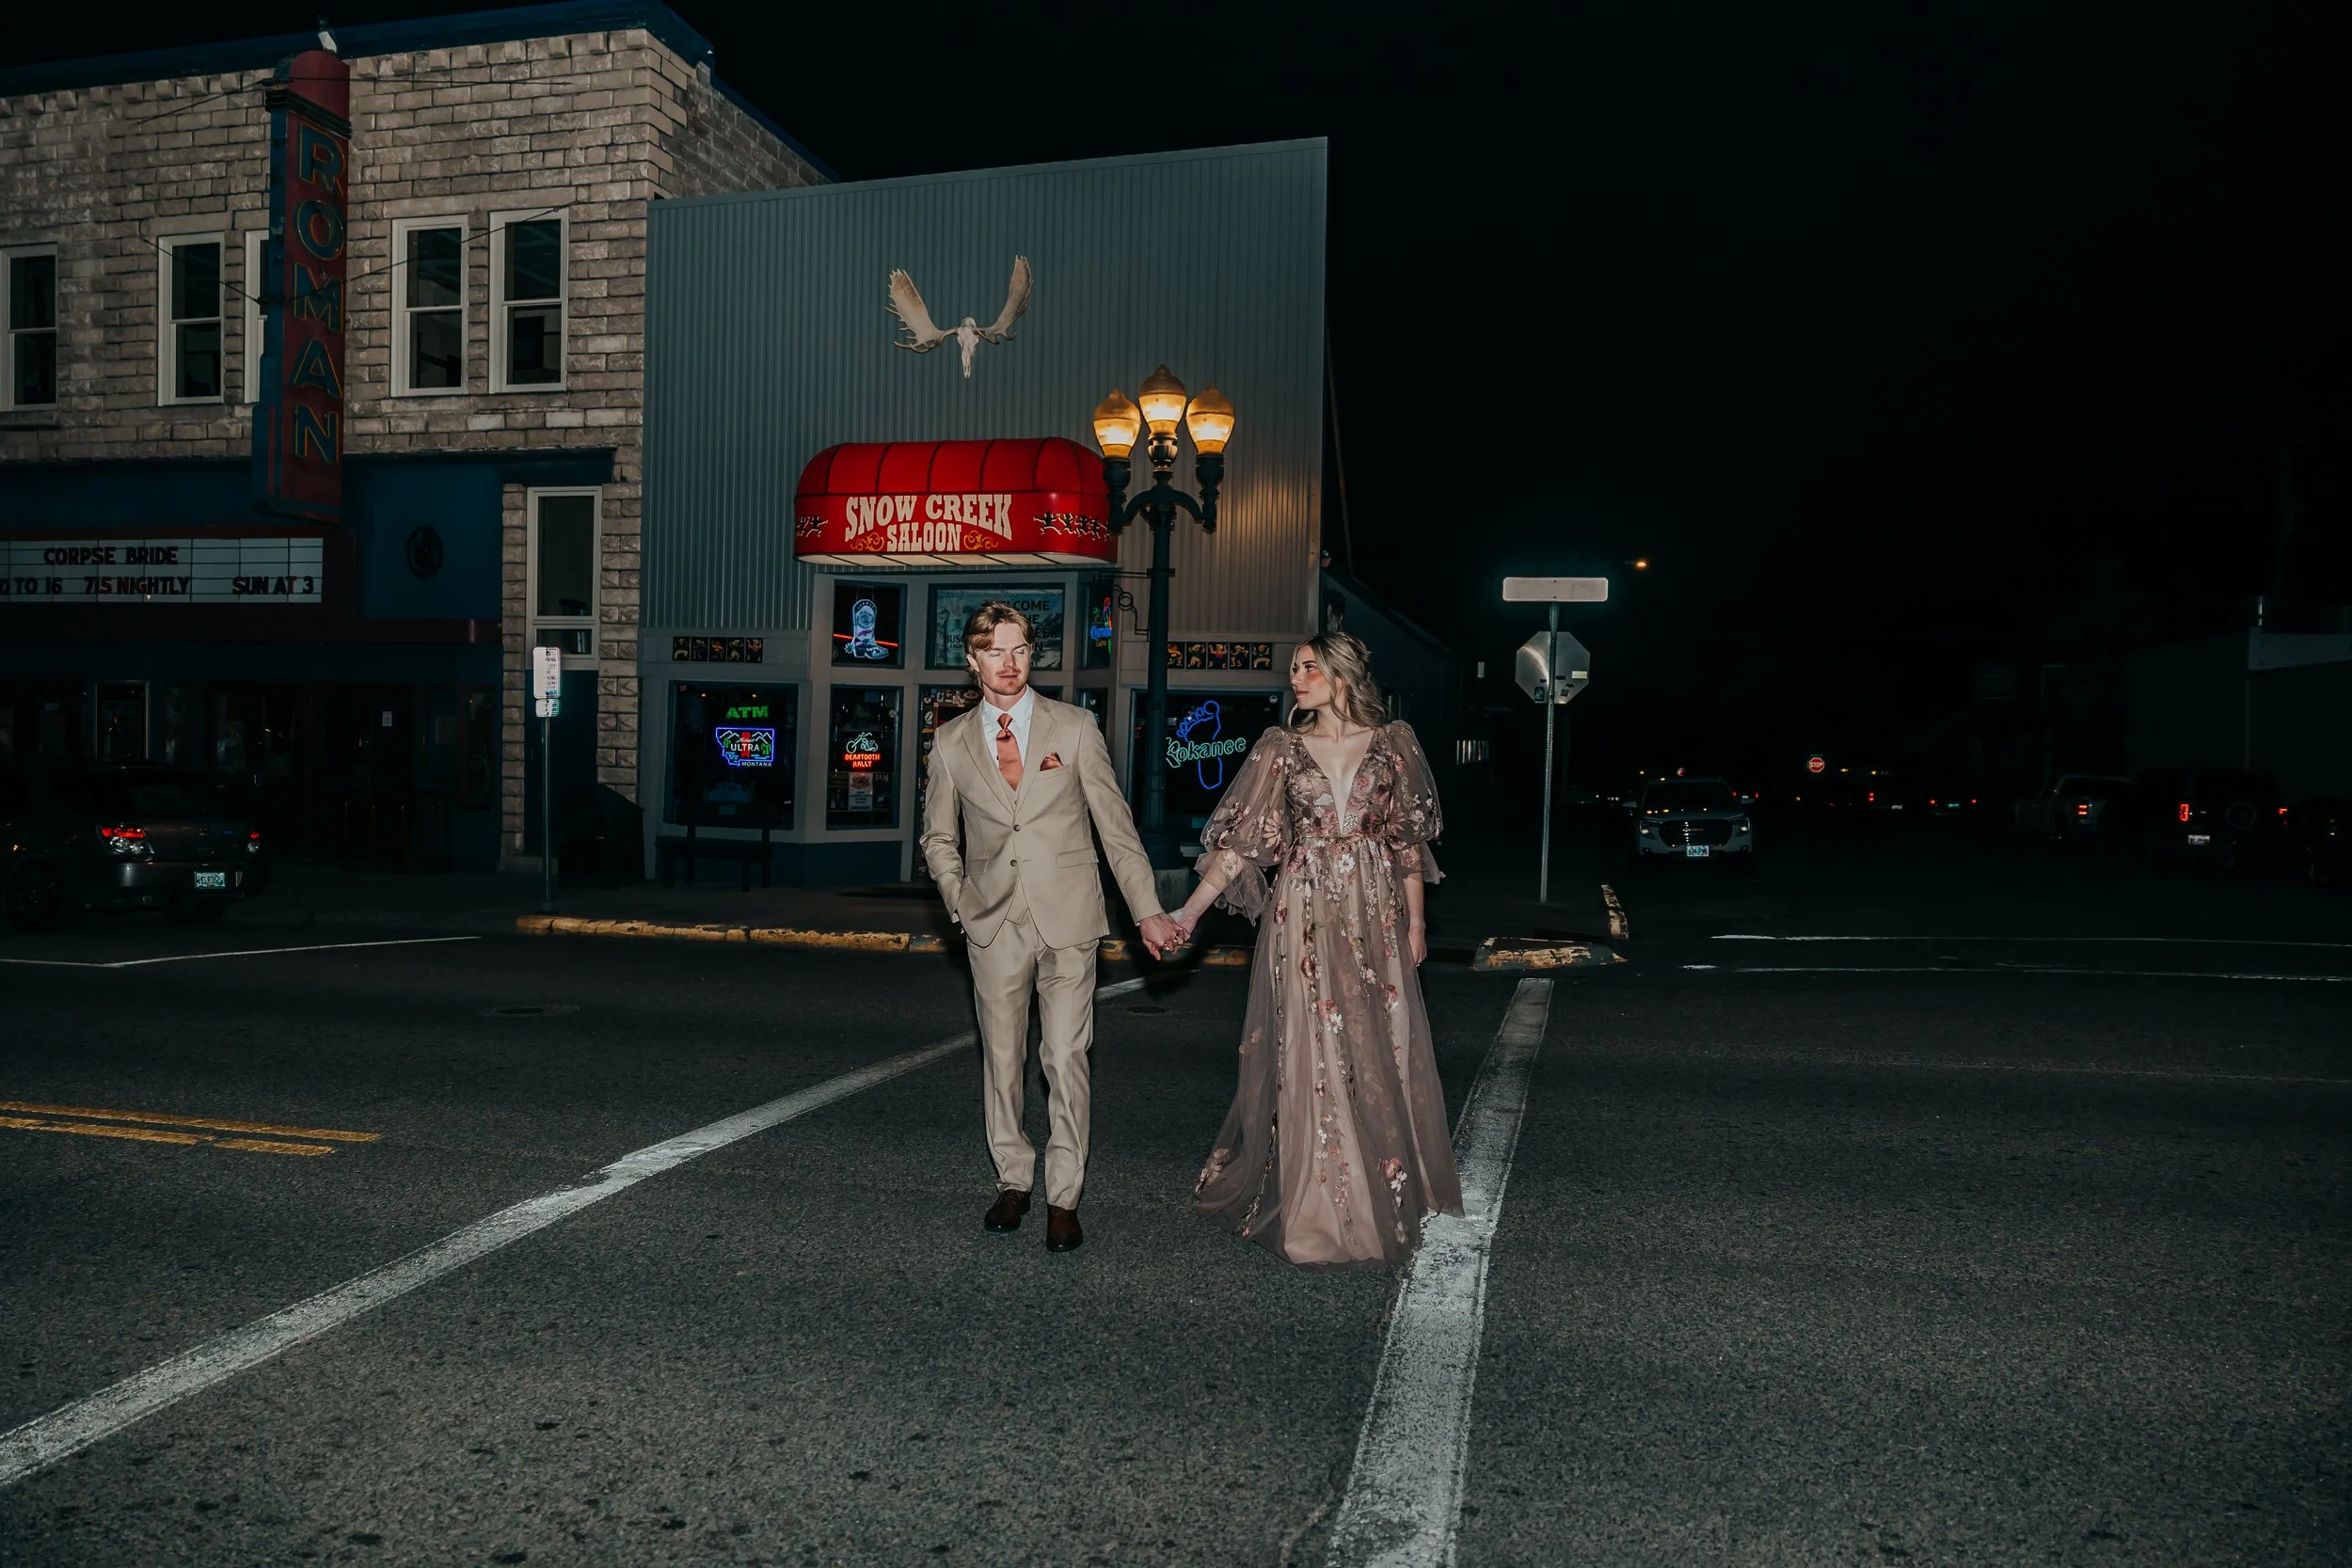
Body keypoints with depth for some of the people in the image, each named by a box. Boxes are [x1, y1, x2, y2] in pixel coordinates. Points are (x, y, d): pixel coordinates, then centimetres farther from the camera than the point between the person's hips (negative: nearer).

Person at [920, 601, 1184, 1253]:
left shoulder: (1075, 727, 1)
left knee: (1066, 1060, -4)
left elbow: (1115, 823, 2)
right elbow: (938, 837, 18)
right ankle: (1013, 1182, 26)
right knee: (1002, 1060, 9)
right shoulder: (950, 742, 6)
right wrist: (961, 903, 4)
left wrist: (1148, 910, -2)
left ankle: (1063, 1198, 8)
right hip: (995, 925, 2)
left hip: (1067, 918, -2)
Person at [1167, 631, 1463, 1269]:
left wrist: (1415, 916, 5)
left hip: (1375, 916, 1)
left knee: (1380, 1050, 8)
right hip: (1305, 917, -1)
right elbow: (1240, 837, -3)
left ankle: (1385, 1189, 26)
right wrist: (1190, 911, -10)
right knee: (1309, 1057, 2)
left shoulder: (1392, 742, 3)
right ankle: (1317, 1201, 16)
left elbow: (1409, 836, 7)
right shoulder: (1281, 748, 2)